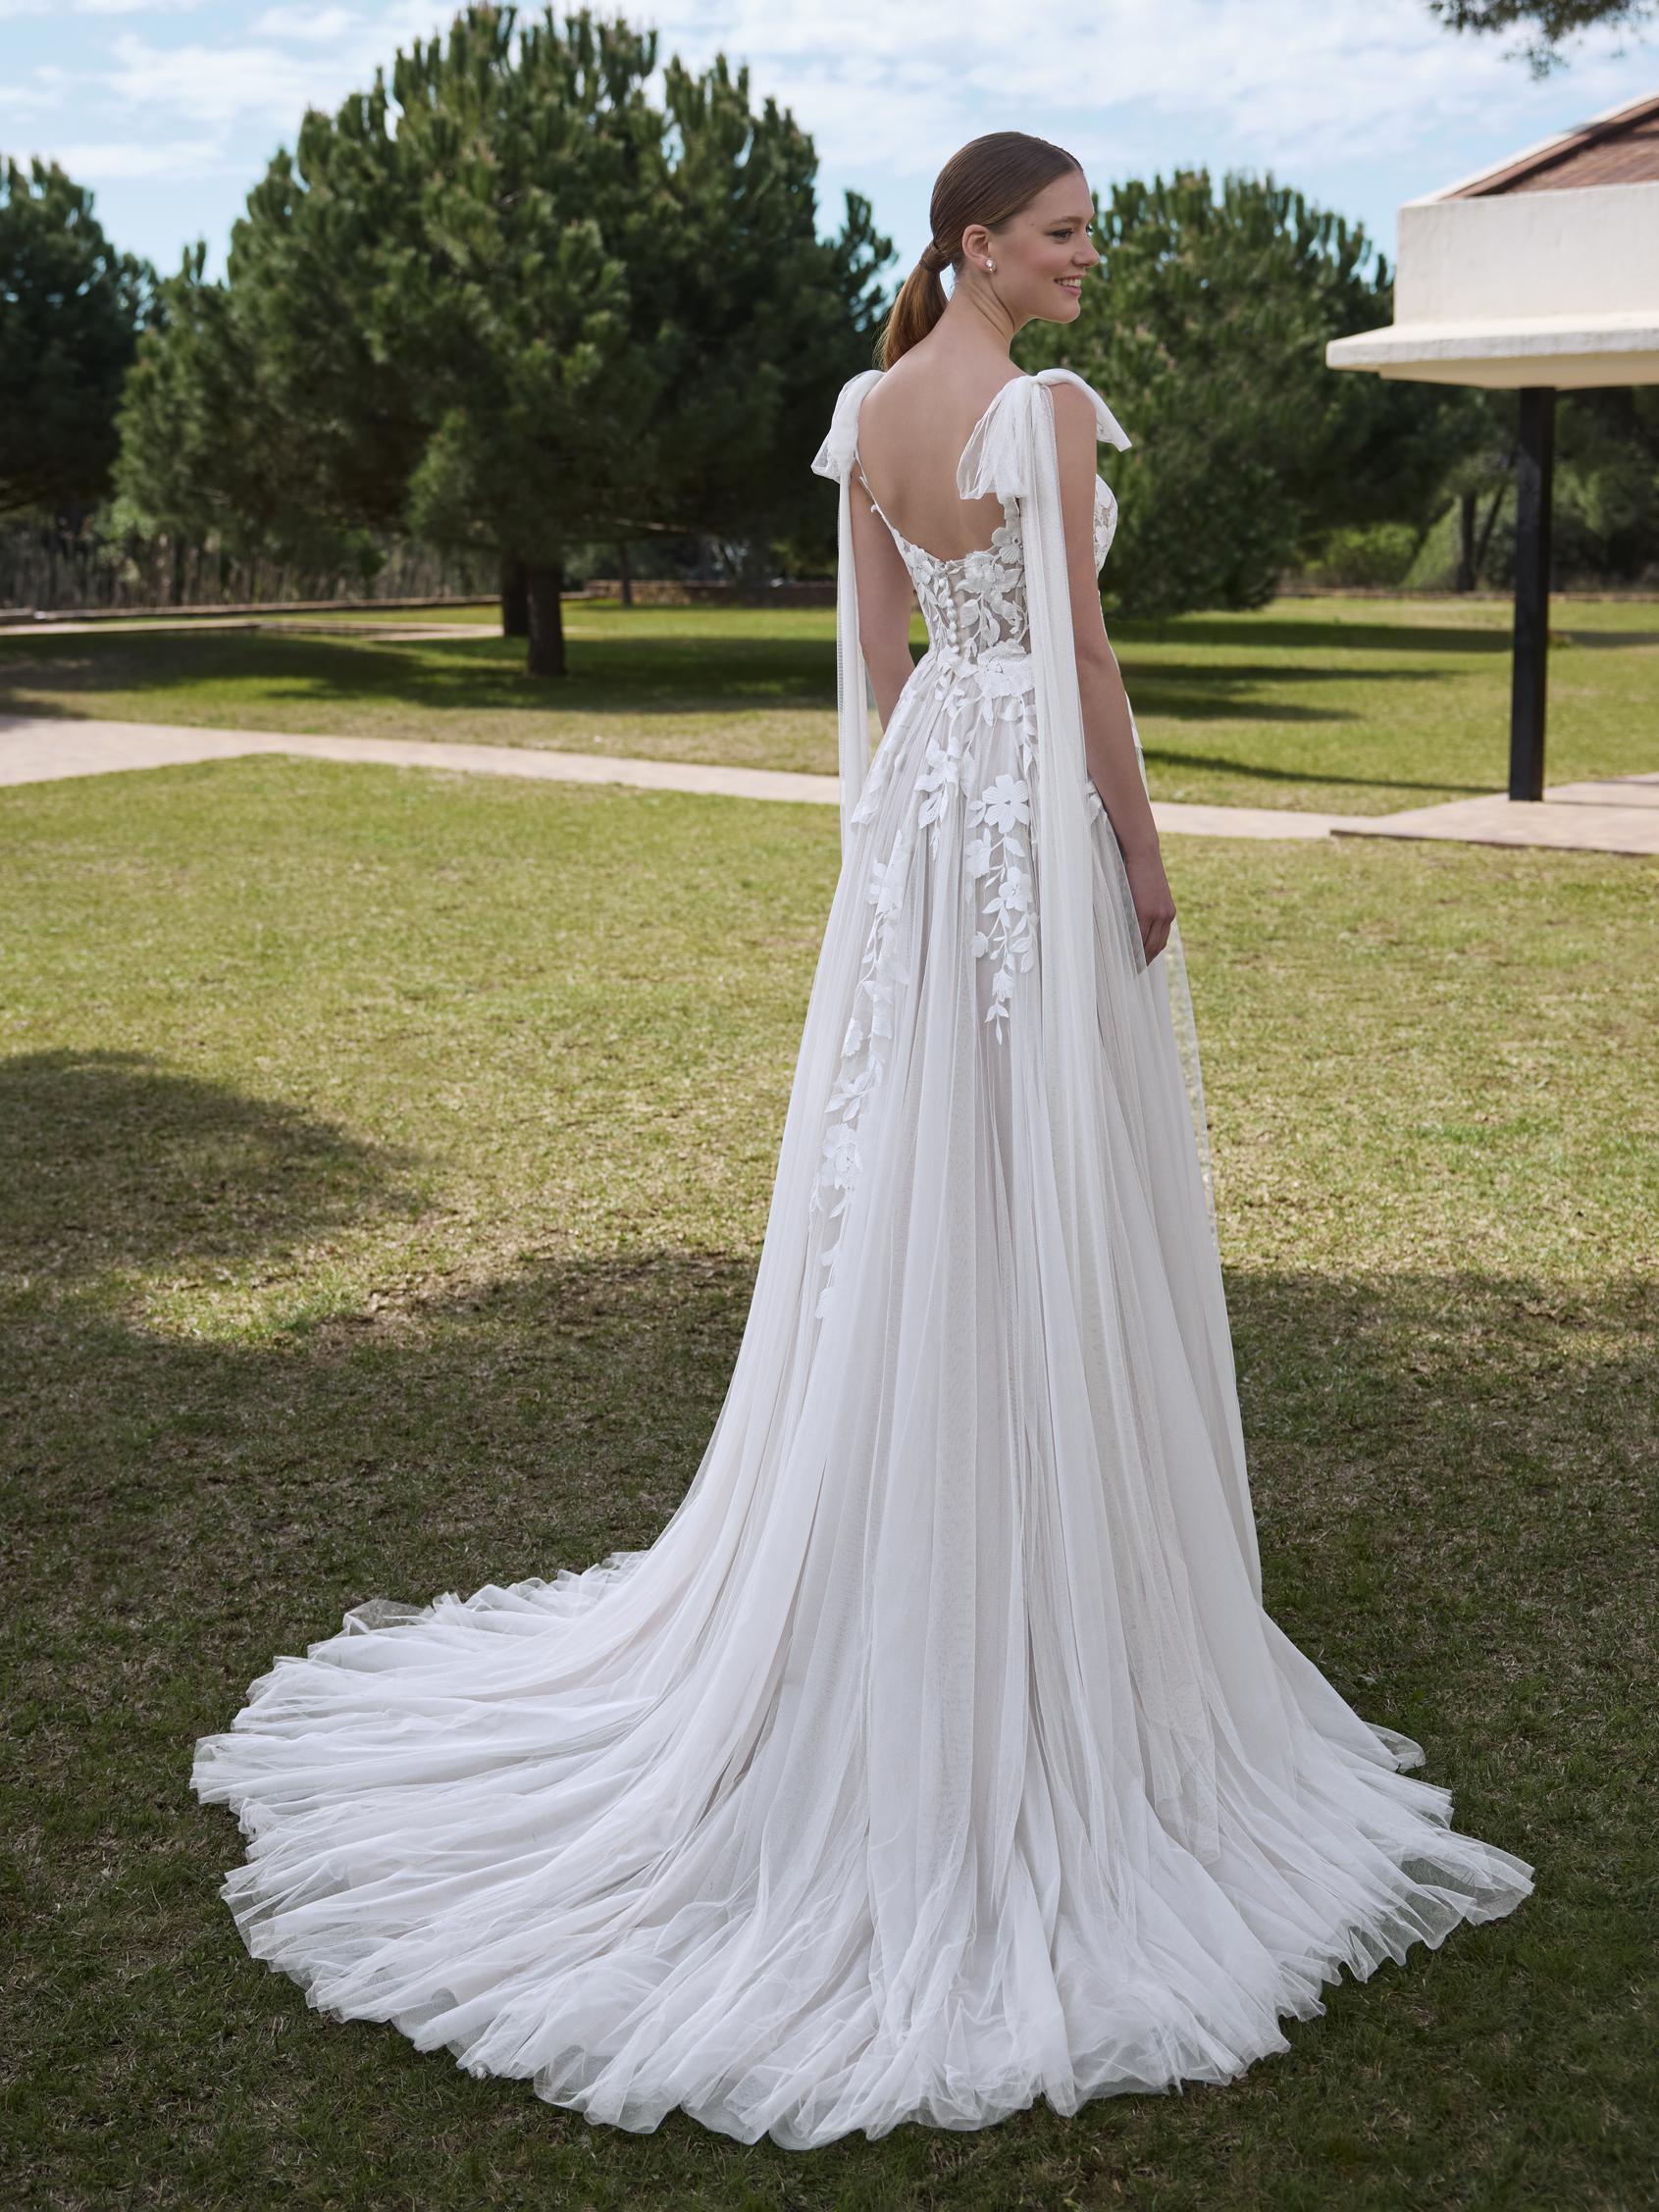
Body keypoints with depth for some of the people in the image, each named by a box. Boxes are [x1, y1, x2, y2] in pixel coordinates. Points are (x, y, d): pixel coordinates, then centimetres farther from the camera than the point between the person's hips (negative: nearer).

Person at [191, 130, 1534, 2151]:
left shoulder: (866, 409, 9)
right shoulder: (1050, 409, -15)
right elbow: (1080, 656, -15)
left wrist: (925, 806, 20)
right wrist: (1144, 849, -6)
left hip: (918, 798, 8)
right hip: (1040, 807, -8)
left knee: (908, 1192, 15)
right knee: (1045, 1202, 1)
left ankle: (900, 1573, 28)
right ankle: (1050, 1590, 13)